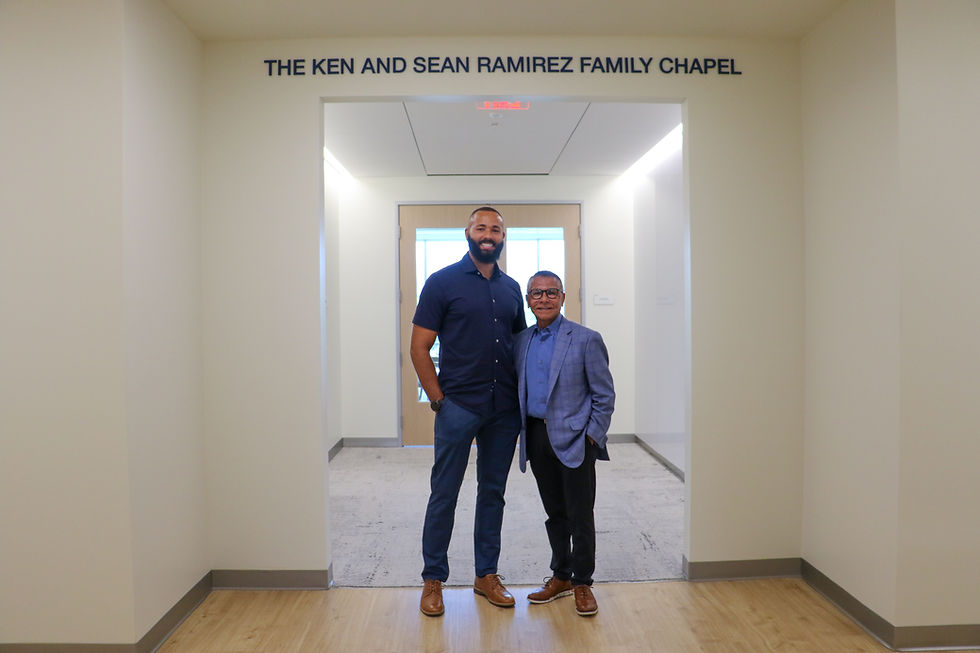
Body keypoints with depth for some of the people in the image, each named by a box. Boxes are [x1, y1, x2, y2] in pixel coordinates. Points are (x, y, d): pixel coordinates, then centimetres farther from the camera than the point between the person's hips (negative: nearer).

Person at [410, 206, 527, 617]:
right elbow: (419, 347, -5)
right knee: (444, 494, 4)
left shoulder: (511, 288, 11)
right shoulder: (442, 282, -3)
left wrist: (524, 397, 7)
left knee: (493, 493, 13)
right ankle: (433, 579, 20)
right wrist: (438, 399, -10)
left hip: (505, 409, 5)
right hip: (458, 406, -4)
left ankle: (486, 575, 28)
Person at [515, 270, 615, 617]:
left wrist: (592, 438, -9)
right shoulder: (521, 342, 9)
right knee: (554, 513, 16)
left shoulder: (586, 340, -5)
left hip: (574, 439, -4)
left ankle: (582, 583, 19)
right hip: (537, 438, 5)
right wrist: (524, 433, 7)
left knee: (580, 515, 2)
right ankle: (561, 576, 30)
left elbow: (605, 395, -4)